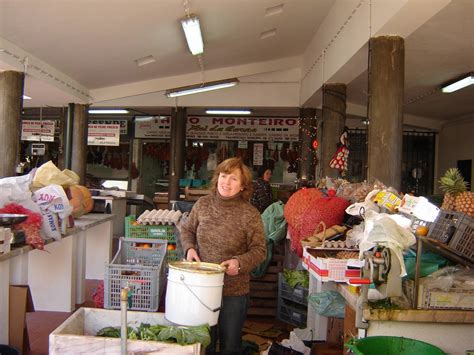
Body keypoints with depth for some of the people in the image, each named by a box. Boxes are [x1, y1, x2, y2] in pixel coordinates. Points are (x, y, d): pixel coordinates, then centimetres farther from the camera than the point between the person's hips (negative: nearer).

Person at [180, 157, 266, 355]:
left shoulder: (250, 214, -13)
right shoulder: (202, 204, -3)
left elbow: (259, 249, -7)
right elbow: (187, 230, 12)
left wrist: (240, 263, -24)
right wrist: (189, 248, -7)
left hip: (234, 292, -2)